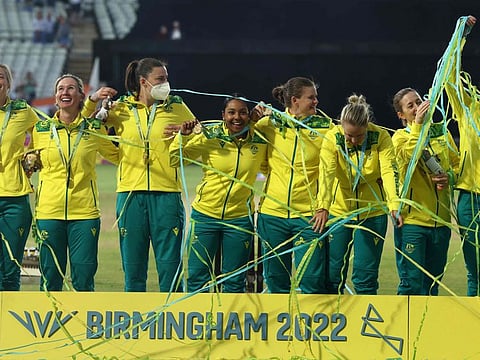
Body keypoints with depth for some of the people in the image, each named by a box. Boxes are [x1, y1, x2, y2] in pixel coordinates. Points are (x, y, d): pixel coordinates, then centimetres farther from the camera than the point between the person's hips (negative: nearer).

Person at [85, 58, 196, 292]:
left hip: (166, 193, -1)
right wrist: (92, 101, -3)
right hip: (130, 194, 1)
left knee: (169, 263, -1)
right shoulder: (120, 109, 6)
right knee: (132, 266, 5)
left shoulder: (176, 108, 6)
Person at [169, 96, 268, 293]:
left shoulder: (260, 141, -2)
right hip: (205, 215, -1)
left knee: (234, 282, 9)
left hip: (240, 218, 1)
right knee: (197, 278, 1)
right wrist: (183, 136, -19)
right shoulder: (209, 137, -8)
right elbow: (174, 160, -4)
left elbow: (268, 168, 16)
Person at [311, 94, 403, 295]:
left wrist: (394, 206, -40)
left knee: (365, 276, -2)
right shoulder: (332, 139, -13)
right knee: (333, 274, 3)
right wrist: (322, 208, -42)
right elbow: (326, 173, -26)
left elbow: (389, 172, -24)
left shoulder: (381, 137, -13)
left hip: (372, 212, -1)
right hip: (339, 212, 1)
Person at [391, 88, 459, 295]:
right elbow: (409, 156, -22)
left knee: (432, 282, 12)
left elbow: (457, 164, 17)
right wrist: (418, 124, -29)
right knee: (411, 282, -9)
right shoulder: (400, 137, -1)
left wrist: (449, 176, -4)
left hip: (440, 220, 5)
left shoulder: (442, 131, 11)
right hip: (412, 218, -5)